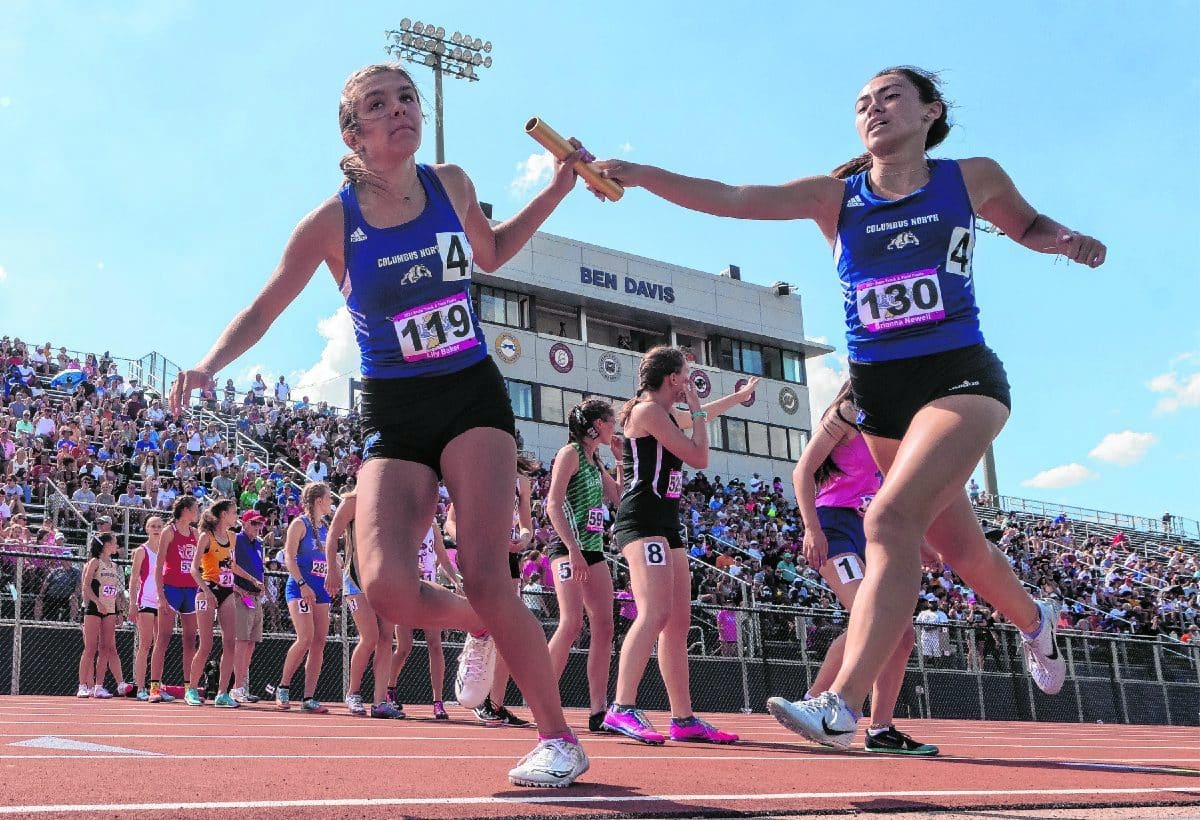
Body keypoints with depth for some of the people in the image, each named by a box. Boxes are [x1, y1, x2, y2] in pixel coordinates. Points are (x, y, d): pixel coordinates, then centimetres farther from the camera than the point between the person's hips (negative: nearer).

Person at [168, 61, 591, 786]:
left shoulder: (451, 184, 2)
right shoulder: (334, 221, -4)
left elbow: (489, 253, 23)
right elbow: (263, 309, 5)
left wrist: (559, 189, 14)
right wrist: (208, 365, -14)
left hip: (472, 397, 0)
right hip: (394, 415, 0)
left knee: (485, 577, -17)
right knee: (389, 589, -21)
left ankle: (560, 737, 1)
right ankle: (479, 626, 15)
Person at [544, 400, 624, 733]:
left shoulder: (595, 462, 20)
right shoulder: (570, 452, -5)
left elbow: (620, 499, 25)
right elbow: (553, 503, -13)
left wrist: (621, 459, 18)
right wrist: (572, 548, -22)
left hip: (594, 550, 9)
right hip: (568, 548, -9)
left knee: (603, 627, 1)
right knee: (572, 623, -18)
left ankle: (599, 711, 2)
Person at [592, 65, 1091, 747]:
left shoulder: (973, 178, 3)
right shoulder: (836, 196, 3)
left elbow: (1028, 226, 23)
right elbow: (728, 198, -7)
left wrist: (1066, 240, 0)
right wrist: (638, 173, -17)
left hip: (961, 377, -3)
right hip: (878, 392, 3)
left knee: (892, 517, -25)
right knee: (959, 544, 15)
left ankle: (842, 705, -26)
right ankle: (1035, 620, 47)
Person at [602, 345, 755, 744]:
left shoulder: (664, 413, 22)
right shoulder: (648, 410, -7)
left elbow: (699, 419, 45)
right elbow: (699, 458, -8)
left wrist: (739, 395, 54)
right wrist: (695, 407, 4)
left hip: (665, 524, 11)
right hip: (643, 521, -11)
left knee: (679, 622, 7)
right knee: (655, 614, -24)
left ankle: (684, 718, 10)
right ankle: (622, 709, -30)